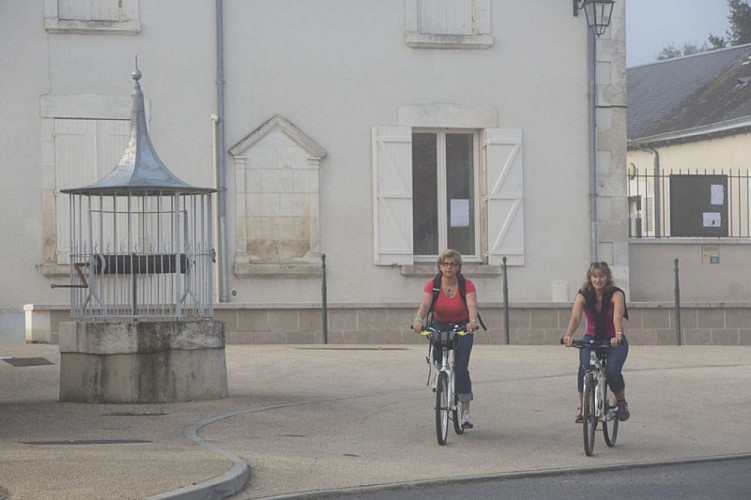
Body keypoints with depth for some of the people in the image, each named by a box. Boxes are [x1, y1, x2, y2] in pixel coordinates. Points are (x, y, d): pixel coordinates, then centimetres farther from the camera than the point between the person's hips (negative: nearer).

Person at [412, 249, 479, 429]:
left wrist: (472, 322, -52)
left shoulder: (467, 285, -16)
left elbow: (472, 305, -31)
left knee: (461, 369, -13)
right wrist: (419, 319, -48)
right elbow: (425, 304, -27)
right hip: (439, 326, 2)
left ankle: (465, 411, -6)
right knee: (439, 364, -17)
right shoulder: (432, 285, -13)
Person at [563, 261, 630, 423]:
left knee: (612, 372, -25)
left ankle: (622, 403, 4)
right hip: (592, 339, 2)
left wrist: (618, 335, -53)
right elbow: (575, 317, -27)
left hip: (614, 341, -2)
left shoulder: (616, 294, -16)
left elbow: (617, 317, -33)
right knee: (584, 369, -26)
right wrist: (568, 335, -47)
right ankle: (582, 407, -10)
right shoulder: (583, 295, -10)